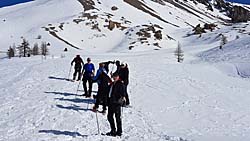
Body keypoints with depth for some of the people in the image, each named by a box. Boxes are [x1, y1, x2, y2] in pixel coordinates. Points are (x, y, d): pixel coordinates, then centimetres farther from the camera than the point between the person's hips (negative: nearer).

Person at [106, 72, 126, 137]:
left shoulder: (120, 84, -5)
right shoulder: (112, 84, 17)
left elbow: (122, 91, -20)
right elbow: (108, 92, 27)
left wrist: (123, 96, -39)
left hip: (117, 102, -8)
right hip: (111, 102, 8)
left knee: (117, 117, -5)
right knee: (110, 116, 11)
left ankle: (119, 131, 2)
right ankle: (113, 130, 21)